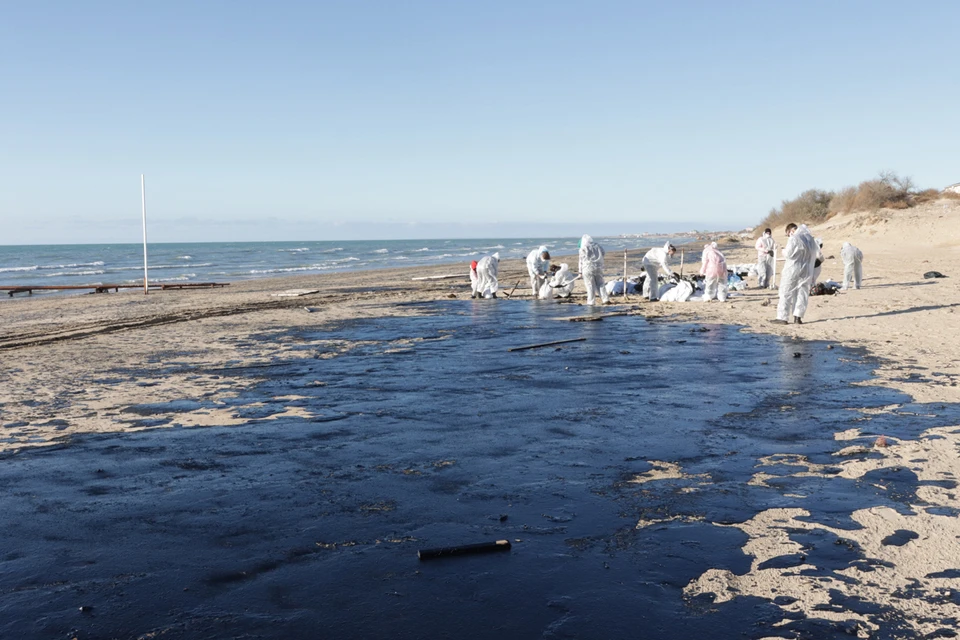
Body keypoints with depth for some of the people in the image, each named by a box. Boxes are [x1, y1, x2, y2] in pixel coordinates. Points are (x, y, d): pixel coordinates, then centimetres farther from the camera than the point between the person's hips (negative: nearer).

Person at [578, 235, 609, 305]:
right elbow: (602, 258, 12)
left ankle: (591, 301, 3)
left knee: (590, 286, 1)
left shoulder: (583, 248, -3)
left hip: (588, 269, -4)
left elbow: (581, 261, -1)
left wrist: (580, 272, 5)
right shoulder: (598, 246, 11)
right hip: (598, 268, 4)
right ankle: (605, 299, 2)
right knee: (600, 284, 10)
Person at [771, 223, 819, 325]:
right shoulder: (811, 239, 10)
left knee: (786, 293, 0)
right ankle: (798, 316, 6)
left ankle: (783, 317, 0)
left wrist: (784, 250, 4)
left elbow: (788, 254, -15)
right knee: (802, 294, 9)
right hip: (807, 271, 6)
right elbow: (814, 256, 15)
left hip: (793, 270, -6)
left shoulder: (794, 239, -13)